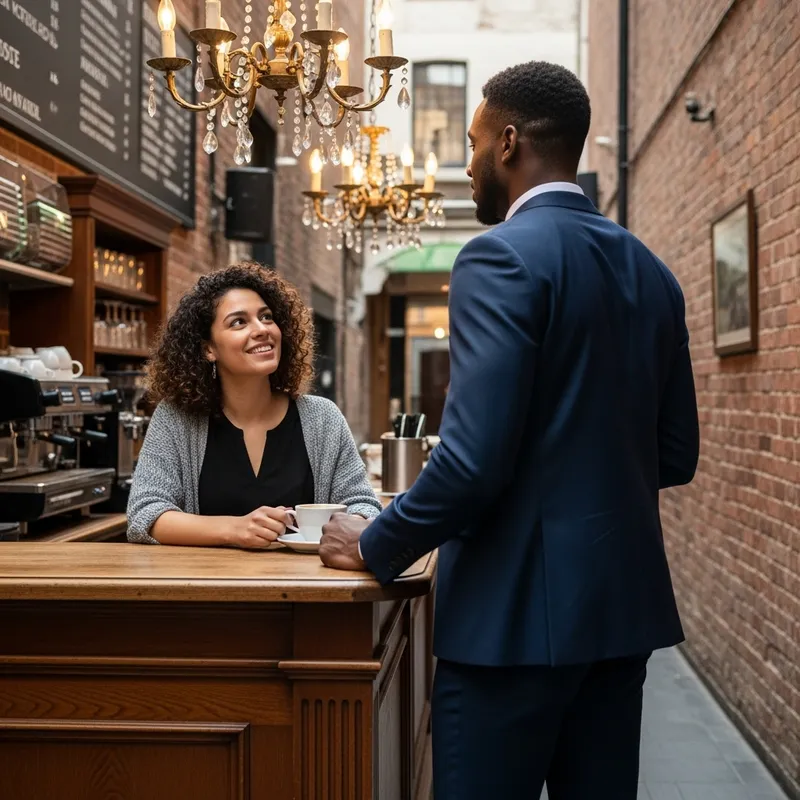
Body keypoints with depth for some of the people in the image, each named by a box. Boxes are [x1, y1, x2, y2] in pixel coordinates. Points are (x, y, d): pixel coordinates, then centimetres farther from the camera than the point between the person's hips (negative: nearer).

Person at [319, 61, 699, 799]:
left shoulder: (501, 258, -13)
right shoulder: (651, 272, 9)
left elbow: (476, 457, -21)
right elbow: (676, 455, 12)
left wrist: (375, 547, -6)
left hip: (519, 602, -7)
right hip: (623, 597, 8)